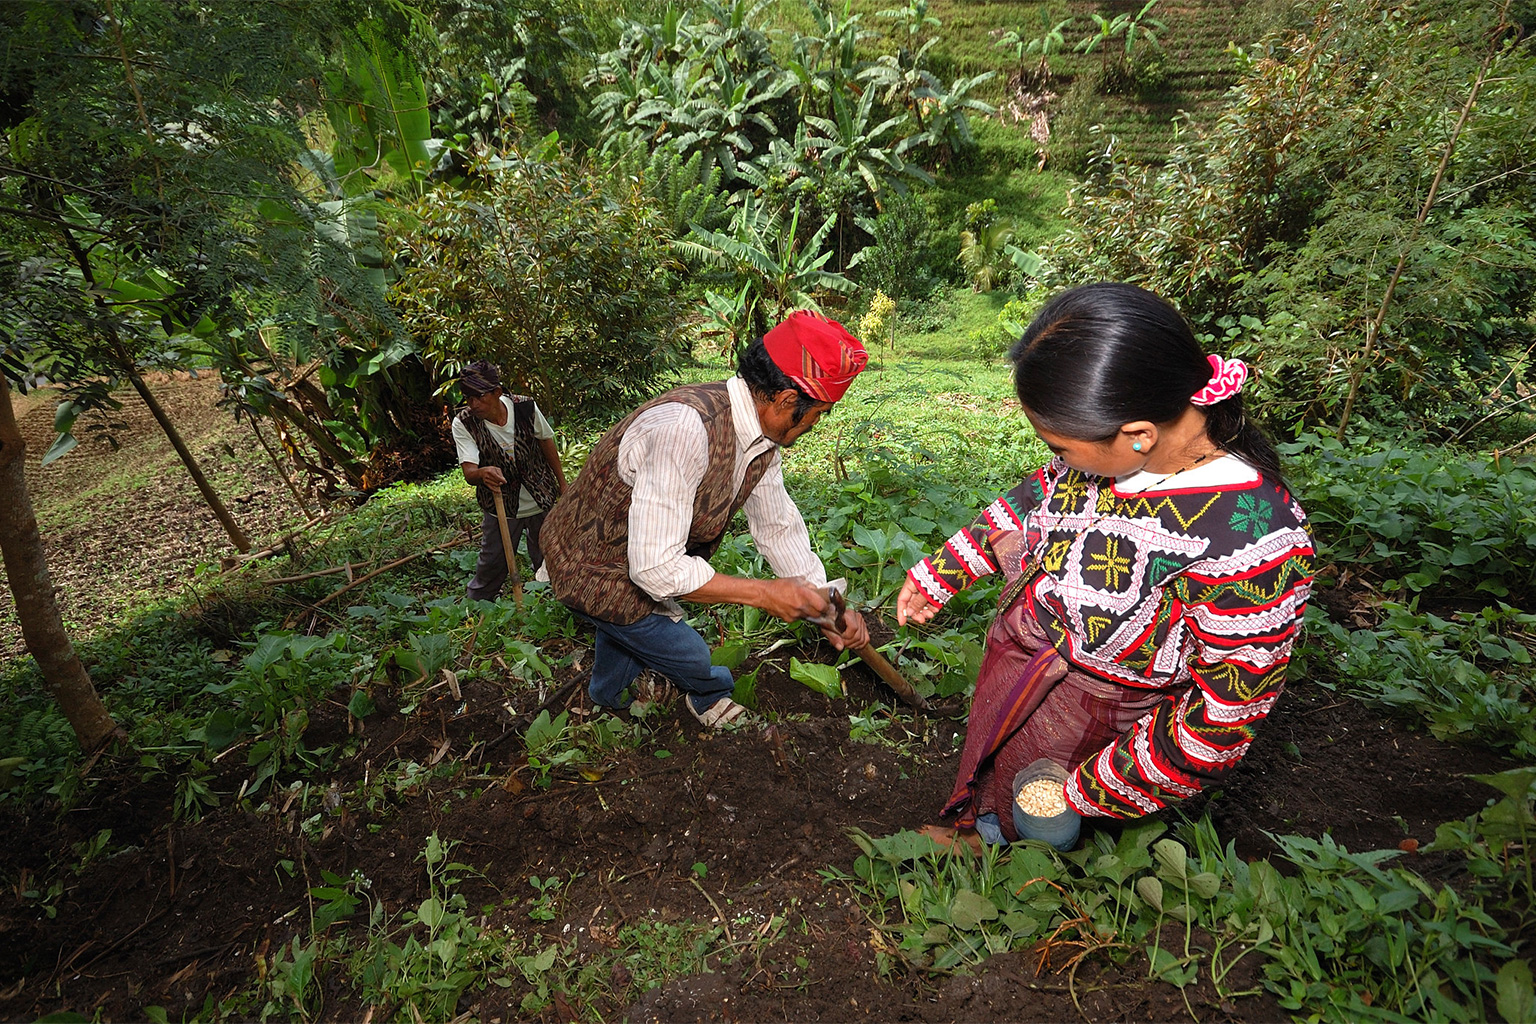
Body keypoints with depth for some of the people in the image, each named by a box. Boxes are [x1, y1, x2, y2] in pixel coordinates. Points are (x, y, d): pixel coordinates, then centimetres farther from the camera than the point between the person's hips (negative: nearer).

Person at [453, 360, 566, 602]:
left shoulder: (525, 407, -15)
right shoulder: (463, 423, -18)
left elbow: (546, 442, 2)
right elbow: (468, 471, -27)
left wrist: (562, 484, 10)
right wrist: (482, 473, -53)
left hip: (542, 501, 1)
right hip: (500, 508, -1)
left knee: (549, 563, 13)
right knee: (491, 567, 4)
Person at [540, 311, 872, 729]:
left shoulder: (762, 435, -12)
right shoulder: (685, 428, -42)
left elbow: (779, 527, -1)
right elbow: (656, 568, -40)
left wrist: (823, 606, -7)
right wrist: (764, 593, -32)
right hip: (593, 569, -8)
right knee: (687, 653, 8)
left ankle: (608, 698, 64)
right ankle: (709, 695, 44)